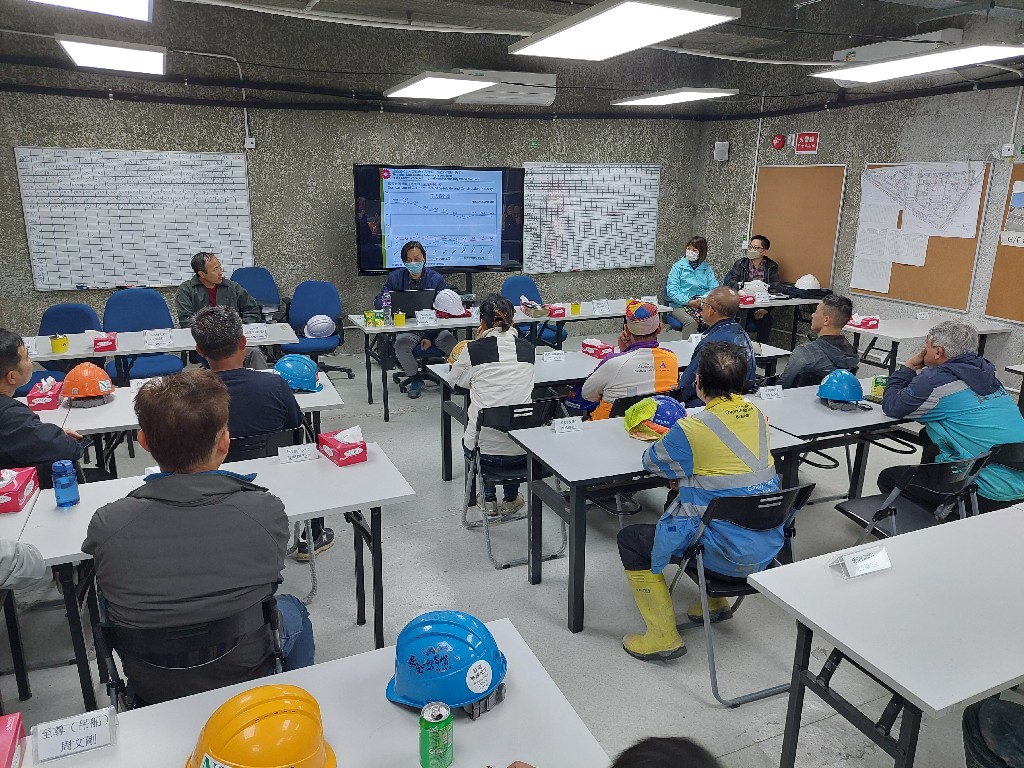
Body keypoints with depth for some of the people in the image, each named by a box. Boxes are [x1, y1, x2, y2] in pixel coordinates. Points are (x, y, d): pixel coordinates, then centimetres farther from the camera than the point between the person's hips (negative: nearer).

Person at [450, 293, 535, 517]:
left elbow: (457, 380, 11)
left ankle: (489, 500, 36)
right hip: (522, 451, 2)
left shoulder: (473, 349, -8)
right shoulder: (528, 348, 1)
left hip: (485, 449, -1)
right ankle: (510, 499, 39)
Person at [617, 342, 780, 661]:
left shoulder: (690, 429, -21)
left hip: (728, 554, -7)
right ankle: (716, 602, 35)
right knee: (679, 504, 31)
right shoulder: (757, 416, -1)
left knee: (630, 539, 9)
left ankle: (664, 636, 11)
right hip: (768, 545, 8)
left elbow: (652, 462, -2)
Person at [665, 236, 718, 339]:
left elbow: (714, 288, 6)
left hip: (702, 305, 2)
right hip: (680, 305, -2)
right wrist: (689, 302, -15)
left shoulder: (707, 268, 15)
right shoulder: (678, 266, 6)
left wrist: (703, 299, -15)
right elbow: (671, 290, -4)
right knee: (691, 321, -33)